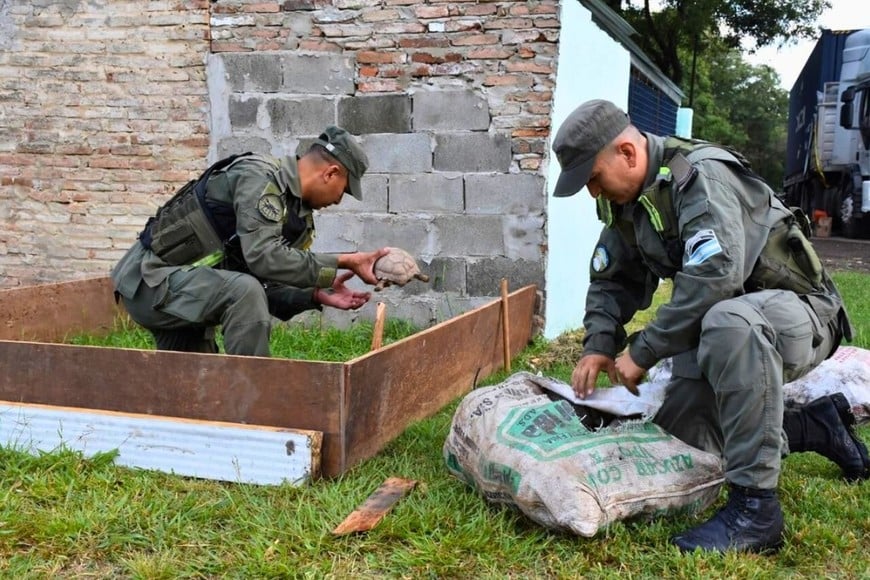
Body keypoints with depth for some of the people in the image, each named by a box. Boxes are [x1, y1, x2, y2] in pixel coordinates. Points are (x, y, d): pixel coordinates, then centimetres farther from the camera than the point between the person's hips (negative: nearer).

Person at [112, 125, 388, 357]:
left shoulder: (297, 214, 8)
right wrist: (342, 262, -29)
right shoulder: (259, 176, -19)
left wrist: (316, 295, -10)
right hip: (150, 277, -10)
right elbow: (263, 257, -33)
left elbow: (266, 289, 5)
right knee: (244, 291, -31)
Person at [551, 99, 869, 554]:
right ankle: (815, 426, 19)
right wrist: (598, 346, -9)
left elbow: (713, 280, -37)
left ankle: (755, 508, -32)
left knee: (728, 323, -42)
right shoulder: (624, 200, 1)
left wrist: (642, 352, -29)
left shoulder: (701, 175, -25)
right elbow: (612, 280, 9)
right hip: (719, 325, 9)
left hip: (797, 311, -9)